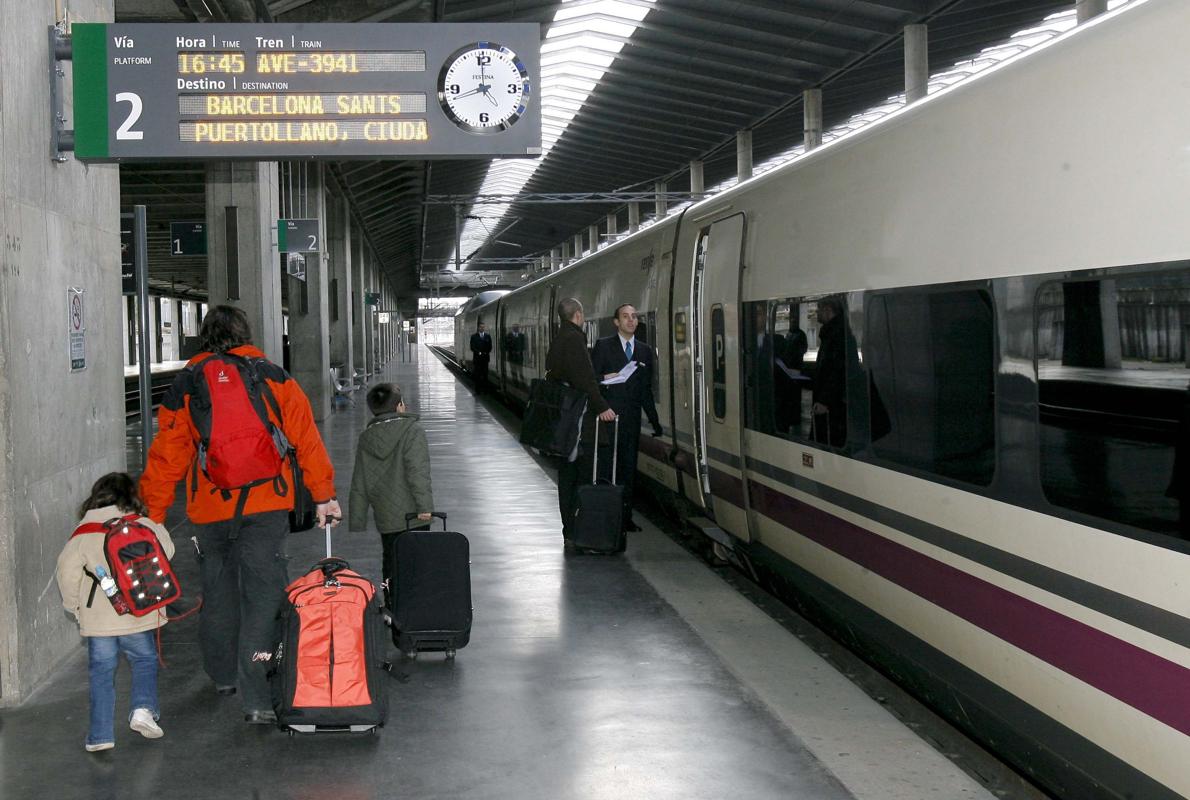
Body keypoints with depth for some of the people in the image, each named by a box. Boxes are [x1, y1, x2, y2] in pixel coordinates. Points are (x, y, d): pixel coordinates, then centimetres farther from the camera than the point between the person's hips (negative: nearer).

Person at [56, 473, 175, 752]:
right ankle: (143, 708, -4)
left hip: (97, 620, 1)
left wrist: (74, 605, 9)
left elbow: (67, 570, -4)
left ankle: (100, 734, 7)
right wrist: (158, 527, 26)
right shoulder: (145, 527, -1)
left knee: (101, 672, 11)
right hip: (137, 615, 0)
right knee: (144, 660, 19)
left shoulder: (83, 533, 0)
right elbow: (166, 551, 10)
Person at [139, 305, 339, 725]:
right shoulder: (273, 377, 4)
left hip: (209, 510, 2)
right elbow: (306, 438, 1)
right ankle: (256, 698, -14)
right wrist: (324, 495, 5)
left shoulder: (184, 385, 5)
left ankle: (223, 675, 36)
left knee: (218, 590, 19)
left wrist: (152, 515, 13)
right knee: (262, 596, -4)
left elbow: (166, 457, 6)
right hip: (265, 505, -2)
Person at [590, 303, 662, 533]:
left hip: (631, 419, 4)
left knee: (628, 469, 5)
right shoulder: (603, 346, 2)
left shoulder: (645, 351, 14)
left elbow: (646, 390, 16)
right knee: (605, 468, -5)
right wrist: (604, 380, -20)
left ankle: (625, 517, 10)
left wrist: (655, 420, 13)